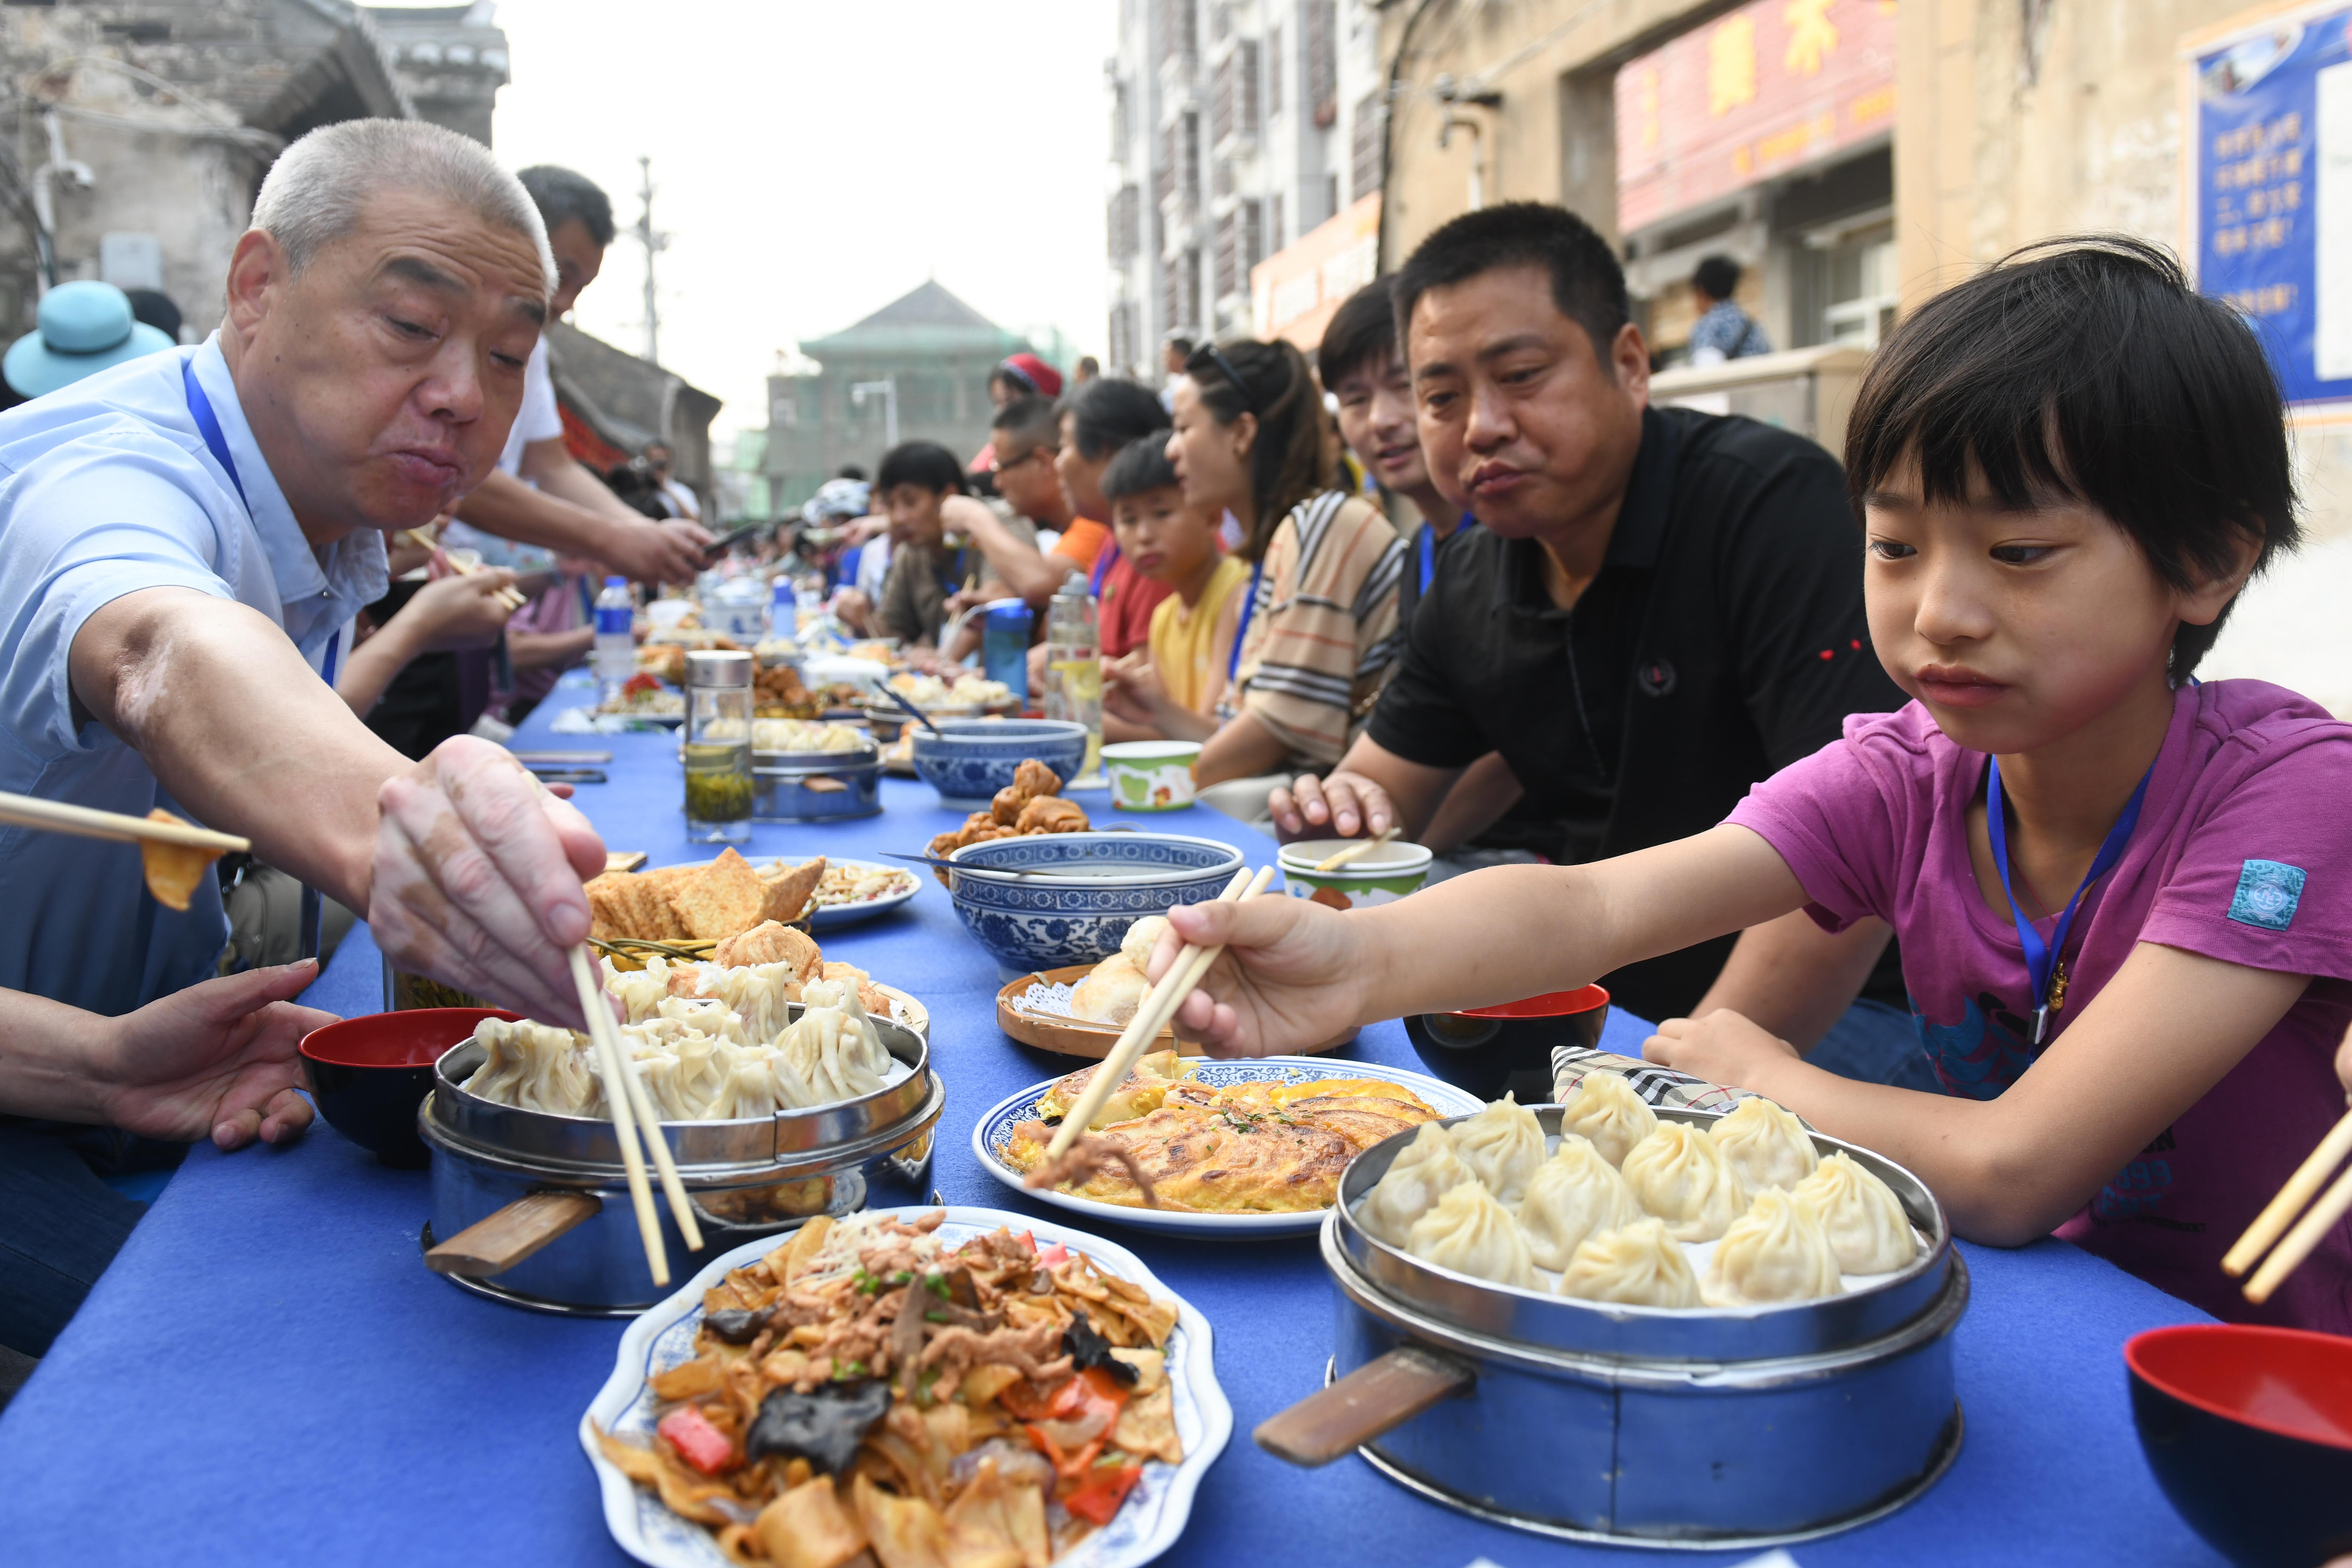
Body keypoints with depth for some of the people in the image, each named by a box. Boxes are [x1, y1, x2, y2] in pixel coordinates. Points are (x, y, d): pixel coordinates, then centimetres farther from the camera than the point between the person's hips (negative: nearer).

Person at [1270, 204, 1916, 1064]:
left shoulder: (1774, 503, -18)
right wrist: (1340, 812, -12)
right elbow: (1389, 792, 14)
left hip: (1832, 1011, -7)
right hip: (1598, 997, 7)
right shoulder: (1471, 581, 4)